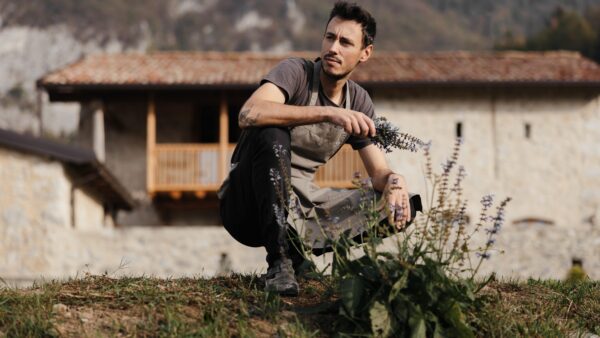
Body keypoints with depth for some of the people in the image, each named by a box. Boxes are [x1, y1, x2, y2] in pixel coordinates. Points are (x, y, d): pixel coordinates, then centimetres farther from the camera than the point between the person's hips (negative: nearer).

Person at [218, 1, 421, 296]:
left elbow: (378, 172, 4)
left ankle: (298, 249, -10)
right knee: (271, 132, -35)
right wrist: (327, 113, -38)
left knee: (403, 206, -6)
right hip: (249, 204, -5)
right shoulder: (296, 72, -12)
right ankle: (278, 261, -30)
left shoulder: (359, 101, 6)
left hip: (299, 206, 6)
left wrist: (393, 182, -22)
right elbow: (249, 114, -32)